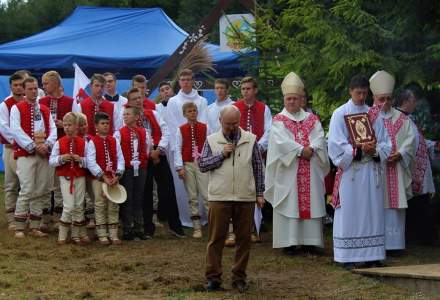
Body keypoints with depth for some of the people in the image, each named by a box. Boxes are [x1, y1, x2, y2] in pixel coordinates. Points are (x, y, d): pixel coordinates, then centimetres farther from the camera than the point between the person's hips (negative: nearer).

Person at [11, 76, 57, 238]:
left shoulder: (45, 110, 17)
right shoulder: (17, 108, 2)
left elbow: (53, 129, 10)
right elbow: (16, 131, -9)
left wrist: (47, 144, -9)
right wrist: (33, 146, -15)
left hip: (44, 154, 5)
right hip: (25, 154, -5)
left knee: (41, 191, 3)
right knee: (27, 190, -13)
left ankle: (35, 227, 10)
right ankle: (19, 228, -8)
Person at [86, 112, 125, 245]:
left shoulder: (114, 141, 8)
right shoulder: (92, 142, -5)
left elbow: (120, 159, 3)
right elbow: (91, 163, -13)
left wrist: (117, 175, -11)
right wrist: (103, 176, -17)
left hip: (113, 178, 4)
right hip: (98, 179, -4)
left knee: (113, 206, 6)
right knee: (100, 206, 1)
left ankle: (113, 234, 12)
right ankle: (102, 234, 6)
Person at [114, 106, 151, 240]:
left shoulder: (144, 132, 5)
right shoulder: (119, 133, -5)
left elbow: (147, 148, 13)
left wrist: (144, 160, 6)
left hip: (140, 168, 3)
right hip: (126, 169, -3)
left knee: (139, 199, 9)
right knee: (127, 199, -1)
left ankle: (139, 229, 15)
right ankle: (127, 230, 4)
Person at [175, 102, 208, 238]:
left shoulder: (204, 128, 5)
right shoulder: (181, 130, 5)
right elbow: (178, 149, 2)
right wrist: (180, 167, -6)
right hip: (188, 165, 1)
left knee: (206, 195, -8)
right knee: (192, 197, 4)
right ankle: (197, 228, 9)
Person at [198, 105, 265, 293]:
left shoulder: (251, 140, 6)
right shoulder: (211, 141, 5)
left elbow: (258, 168, 8)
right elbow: (202, 165, 0)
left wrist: (260, 193, 5)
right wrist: (221, 154, -10)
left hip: (246, 198, 1)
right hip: (219, 198, -1)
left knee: (244, 239, 5)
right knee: (216, 238, 1)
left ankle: (239, 277, 15)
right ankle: (213, 277, 8)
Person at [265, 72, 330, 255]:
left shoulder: (311, 119, 14)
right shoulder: (279, 120, 5)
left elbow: (320, 138, 1)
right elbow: (281, 140, -11)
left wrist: (311, 149, -18)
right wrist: (301, 150, -17)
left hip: (310, 170, 3)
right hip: (288, 170, -3)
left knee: (311, 203, 0)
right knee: (289, 204, -4)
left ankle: (309, 240, 3)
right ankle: (289, 242, -3)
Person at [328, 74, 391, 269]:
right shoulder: (340, 114, 1)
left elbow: (384, 144, 10)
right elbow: (336, 145, -7)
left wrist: (375, 152, -11)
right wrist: (359, 151, -18)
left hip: (371, 171, 4)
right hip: (349, 171, -4)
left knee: (371, 212, 3)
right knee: (350, 213, -4)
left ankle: (372, 255, 7)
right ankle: (349, 257, -3)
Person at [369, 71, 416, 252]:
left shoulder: (401, 119, 13)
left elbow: (410, 140, 6)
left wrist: (399, 155, -10)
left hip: (396, 168, 3)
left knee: (394, 206, 1)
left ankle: (392, 243, 5)